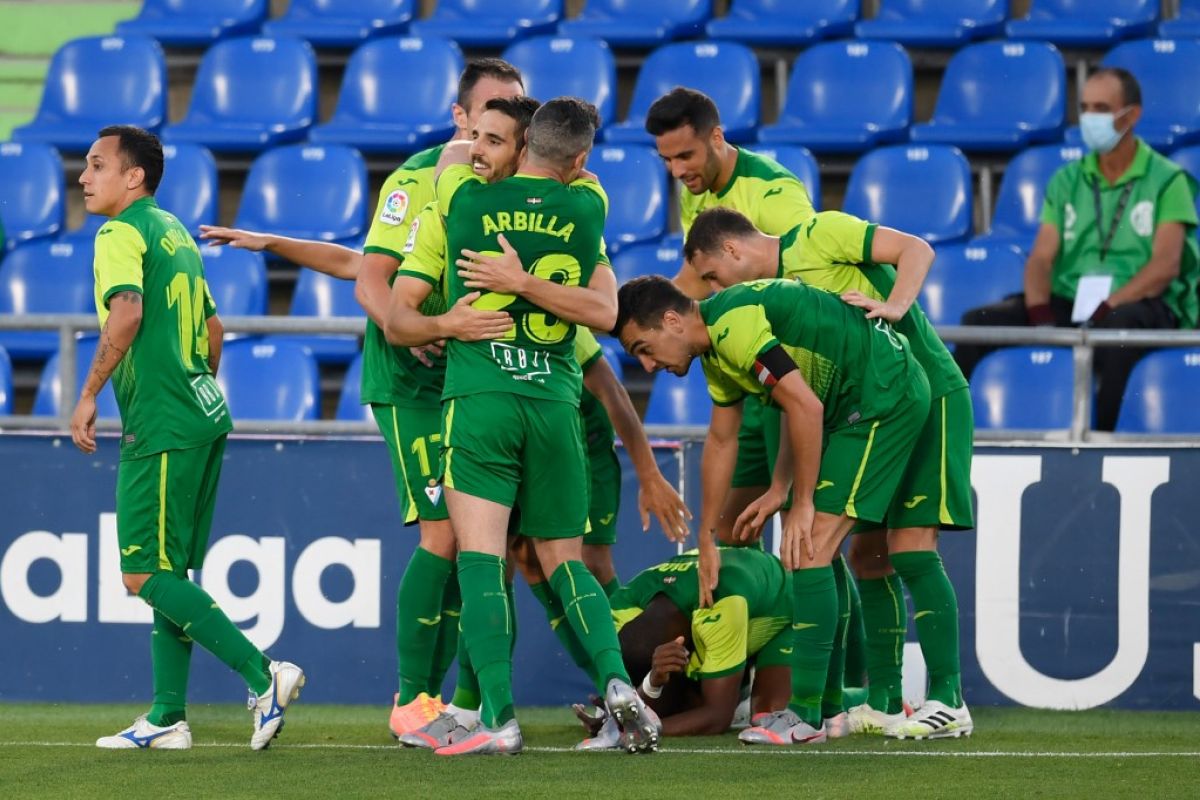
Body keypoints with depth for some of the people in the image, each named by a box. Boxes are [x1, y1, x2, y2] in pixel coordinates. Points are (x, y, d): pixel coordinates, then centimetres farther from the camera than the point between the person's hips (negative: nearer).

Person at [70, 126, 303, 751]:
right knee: (170, 573, 11)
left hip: (161, 425, -9)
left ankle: (264, 675, -14)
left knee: (145, 574, -8)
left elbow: (126, 311, -24)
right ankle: (167, 717, 12)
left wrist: (88, 395, -19)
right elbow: (212, 326, 26)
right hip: (202, 416, 9)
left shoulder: (121, 233, -8)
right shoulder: (175, 233, 19)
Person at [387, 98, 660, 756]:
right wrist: (526, 283, 6)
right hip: (556, 402, 2)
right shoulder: (587, 207, 9)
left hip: (478, 401, -2)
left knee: (480, 558, -6)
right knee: (565, 562, 12)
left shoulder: (467, 199, 6)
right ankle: (615, 679, -9)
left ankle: (499, 715, -18)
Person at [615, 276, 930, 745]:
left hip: (885, 398, -11)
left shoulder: (733, 326, -20)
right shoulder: (718, 343, 12)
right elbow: (720, 441, 23)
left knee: (809, 548, -13)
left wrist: (803, 503, -15)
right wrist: (706, 541, 27)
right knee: (810, 549, 13)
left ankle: (806, 715, -14)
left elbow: (806, 406, -24)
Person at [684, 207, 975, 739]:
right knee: (868, 553, 7)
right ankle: (883, 704, 12)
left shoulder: (818, 236, -8)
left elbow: (916, 249, -15)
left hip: (930, 397, -9)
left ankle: (947, 702, -13)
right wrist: (781, 489, 9)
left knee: (910, 547, -14)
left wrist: (894, 306, -31)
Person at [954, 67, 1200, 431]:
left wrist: (1106, 308, -22)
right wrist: (1039, 310, -15)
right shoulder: (1067, 180, 15)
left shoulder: (1167, 180, 2)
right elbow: (1041, 257, 6)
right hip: (1067, 304, 5)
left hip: (1139, 305, -5)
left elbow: (1166, 265, -10)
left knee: (1116, 325, -41)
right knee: (981, 321, -18)